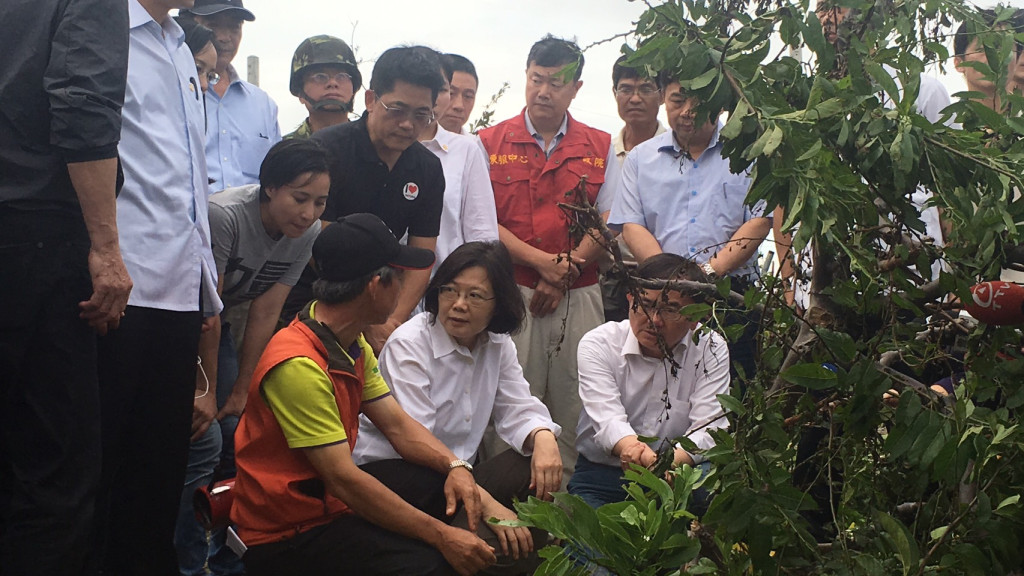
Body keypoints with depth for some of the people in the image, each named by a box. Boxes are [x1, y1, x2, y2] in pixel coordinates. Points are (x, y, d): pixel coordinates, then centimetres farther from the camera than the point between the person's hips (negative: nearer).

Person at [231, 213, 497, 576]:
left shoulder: (354, 345, 7)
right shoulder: (298, 365, -25)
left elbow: (398, 425, 8)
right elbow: (342, 479, -26)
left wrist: (454, 465, -12)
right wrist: (441, 536, -23)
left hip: (331, 502, 9)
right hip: (285, 535, -9)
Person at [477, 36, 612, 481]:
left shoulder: (600, 147, 11)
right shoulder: (492, 143, 7)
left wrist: (564, 271, -6)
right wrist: (542, 261, -9)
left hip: (580, 296, 1)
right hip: (512, 291, -1)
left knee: (573, 404, 0)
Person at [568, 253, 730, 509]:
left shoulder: (711, 349, -5)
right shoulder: (598, 343, -7)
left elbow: (709, 427, -16)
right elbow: (607, 417, -23)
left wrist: (671, 461, -40)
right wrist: (631, 448, -49)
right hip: (601, 476, -1)